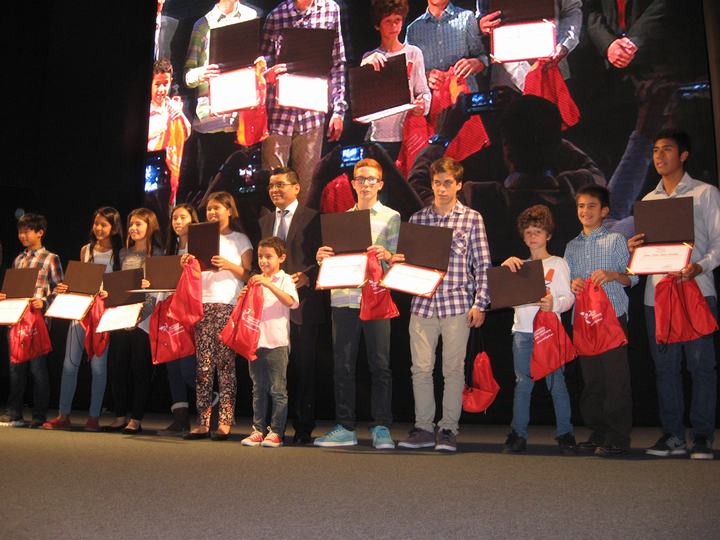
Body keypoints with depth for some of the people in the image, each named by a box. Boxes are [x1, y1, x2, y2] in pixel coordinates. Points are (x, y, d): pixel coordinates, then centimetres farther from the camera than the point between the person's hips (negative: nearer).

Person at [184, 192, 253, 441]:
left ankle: (225, 422, -4)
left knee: (225, 364, -7)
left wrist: (228, 265, -14)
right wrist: (188, 266, 1)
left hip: (228, 305, -4)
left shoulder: (240, 240, 9)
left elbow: (248, 274, 2)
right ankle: (202, 422, 2)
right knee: (203, 366, 0)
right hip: (203, 304, 4)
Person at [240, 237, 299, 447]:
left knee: (278, 390, 0)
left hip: (277, 343, -5)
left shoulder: (284, 279, -1)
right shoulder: (255, 282, 15)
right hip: (255, 341, 6)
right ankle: (258, 430, 17)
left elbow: (291, 301, -20)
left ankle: (276, 432, 6)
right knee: (258, 389, 11)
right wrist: (243, 297, -1)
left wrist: (268, 284, -26)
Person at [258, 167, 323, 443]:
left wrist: (307, 278, -17)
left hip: (302, 303, -5)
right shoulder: (264, 221, 18)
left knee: (303, 366, 0)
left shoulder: (312, 218, 1)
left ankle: (303, 428, 8)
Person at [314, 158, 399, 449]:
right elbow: (333, 260, 18)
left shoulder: (391, 217, 8)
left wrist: (387, 256, -20)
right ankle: (345, 428, 14)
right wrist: (322, 257, -3)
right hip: (343, 297, 4)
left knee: (380, 364, -1)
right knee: (343, 364, 5)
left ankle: (381, 428, 7)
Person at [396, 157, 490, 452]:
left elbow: (483, 265, 2)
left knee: (453, 369, 2)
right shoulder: (417, 218, 12)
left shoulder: (472, 218, 4)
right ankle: (424, 428, 15)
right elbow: (408, 259, 17)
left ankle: (448, 430, 13)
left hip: (458, 305, -2)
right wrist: (396, 260, -6)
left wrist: (480, 304, -5)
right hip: (422, 303, 3)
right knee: (420, 368, 3)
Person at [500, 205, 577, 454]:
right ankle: (518, 434, 10)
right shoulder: (519, 265, 17)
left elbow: (569, 297, -2)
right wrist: (505, 266, -3)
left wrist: (554, 304, -23)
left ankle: (565, 434, 8)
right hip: (522, 331, 3)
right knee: (523, 384, 5)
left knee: (556, 383, -2)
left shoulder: (558, 263, 6)